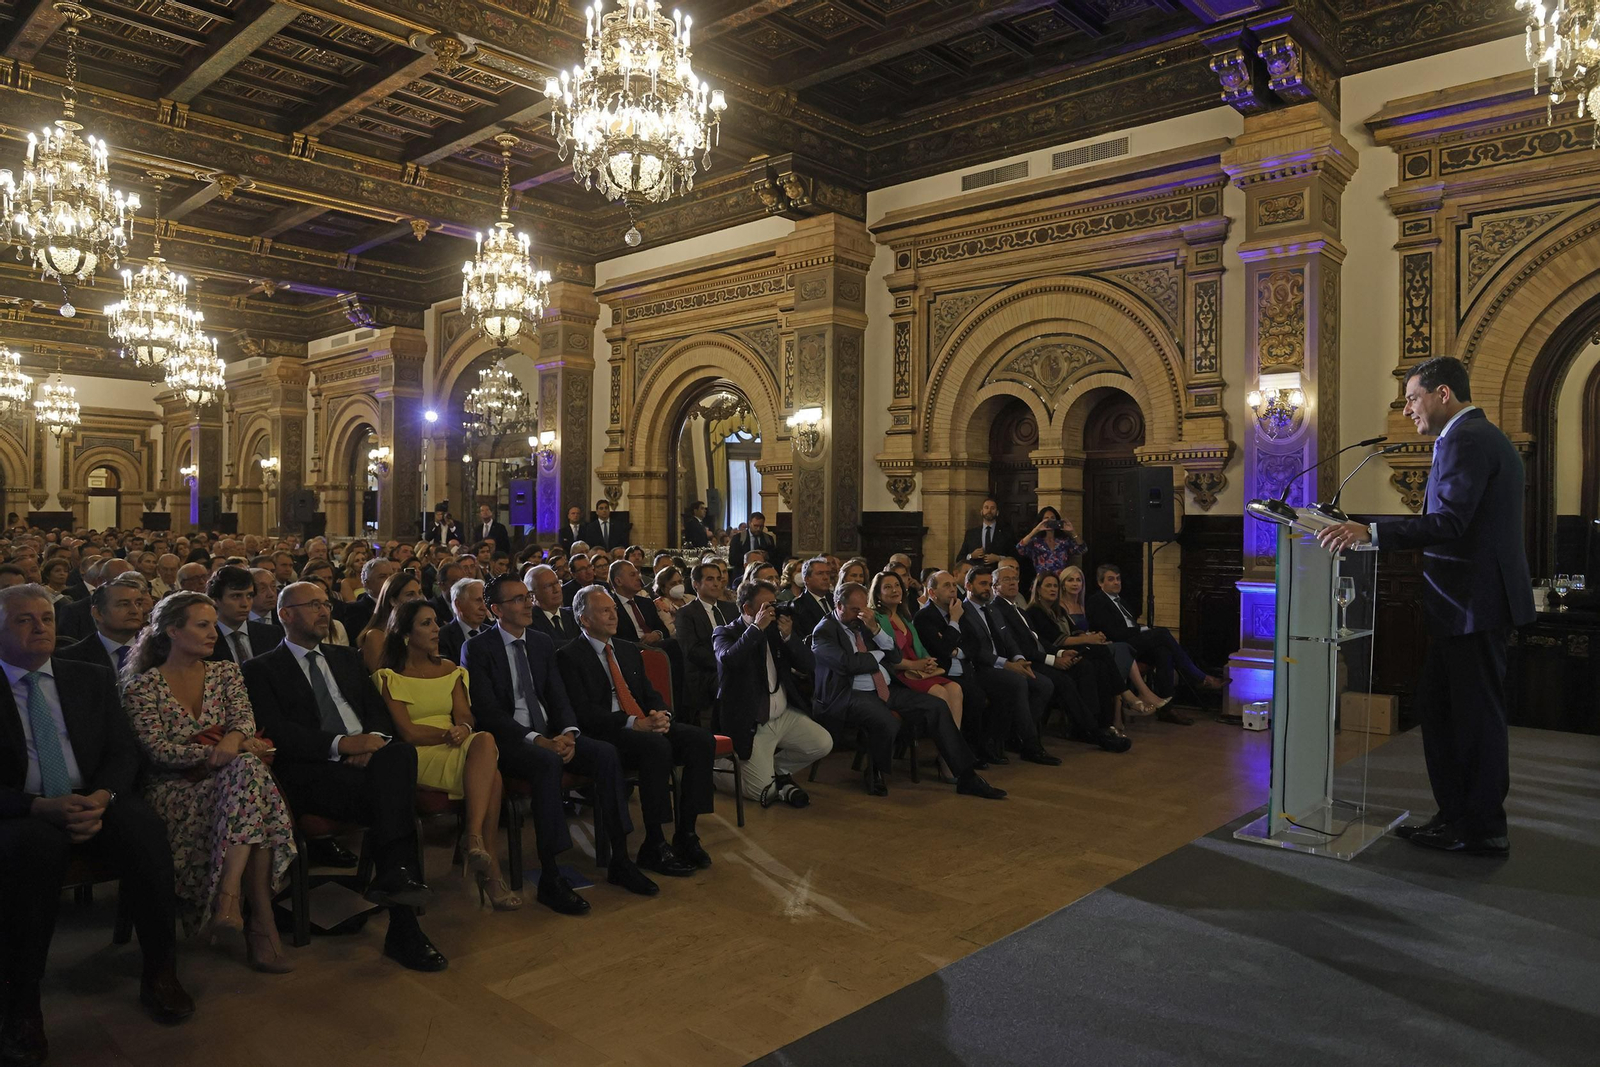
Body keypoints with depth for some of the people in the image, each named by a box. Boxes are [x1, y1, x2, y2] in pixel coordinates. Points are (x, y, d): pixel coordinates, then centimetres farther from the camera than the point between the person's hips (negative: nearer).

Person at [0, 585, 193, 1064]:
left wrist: (101, 798, -14)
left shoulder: (91, 680, 13)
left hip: (94, 804, 2)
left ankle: (159, 971, -18)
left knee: (144, 825, -30)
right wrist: (42, 807, -23)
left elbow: (124, 751, 7)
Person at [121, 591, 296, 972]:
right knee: (248, 768, -34)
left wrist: (235, 739, -24)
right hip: (172, 790, -3)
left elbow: (244, 719, 0)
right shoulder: (143, 686, 3)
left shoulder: (226, 672, 14)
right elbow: (157, 750, -9)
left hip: (230, 781, 3)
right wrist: (218, 750, -23)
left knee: (249, 768, -35)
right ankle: (261, 920, -35)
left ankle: (228, 899, -39)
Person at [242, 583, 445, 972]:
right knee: (392, 798, -32)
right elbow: (276, 732, -4)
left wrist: (374, 740, -5)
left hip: (366, 756, 4)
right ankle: (403, 926, -31)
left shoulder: (346, 657, 27)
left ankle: (391, 875, -33)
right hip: (312, 771, -4)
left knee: (400, 753, -32)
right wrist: (341, 744, -16)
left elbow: (378, 709, 19)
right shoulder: (262, 670, 11)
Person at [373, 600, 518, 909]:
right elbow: (408, 732, -6)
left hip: (459, 749, 5)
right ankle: (490, 867, -30)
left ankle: (474, 837, -39)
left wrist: (464, 729, -15)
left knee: (485, 741, -34)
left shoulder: (449, 670, 20)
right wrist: (449, 733, -10)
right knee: (491, 776, -32)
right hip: (420, 757, -4)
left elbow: (464, 716, 8)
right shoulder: (390, 677, 4)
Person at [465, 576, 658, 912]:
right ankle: (550, 878, -31)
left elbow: (558, 696, 10)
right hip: (509, 740, -6)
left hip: (550, 734, 6)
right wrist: (536, 739, -23)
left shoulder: (542, 643, 15)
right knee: (547, 762, -37)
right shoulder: (478, 648, -4)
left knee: (606, 753, -19)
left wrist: (568, 733, -12)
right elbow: (488, 711, -12)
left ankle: (620, 862, -12)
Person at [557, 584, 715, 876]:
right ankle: (654, 847, -26)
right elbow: (583, 711, -11)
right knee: (657, 747, -36)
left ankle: (686, 834, -13)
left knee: (701, 740, -19)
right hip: (605, 733, -7)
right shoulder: (569, 656, -1)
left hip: (647, 726, 7)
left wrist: (661, 715, -6)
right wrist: (634, 723, -20)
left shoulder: (629, 650, 22)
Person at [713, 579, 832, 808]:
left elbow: (807, 665, -1)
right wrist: (757, 628, -27)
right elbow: (728, 658, -31)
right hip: (753, 726, -6)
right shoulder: (726, 634, -7)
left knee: (823, 743, -12)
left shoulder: (776, 630, 6)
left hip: (785, 715, 6)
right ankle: (720, 765, 18)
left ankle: (776, 769, 12)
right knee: (764, 793, -10)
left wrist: (788, 635, -15)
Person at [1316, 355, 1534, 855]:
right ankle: (1456, 817, 23)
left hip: (1474, 603, -11)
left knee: (1476, 716, 0)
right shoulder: (1484, 437, 18)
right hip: (1473, 599, 11)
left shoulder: (1466, 440, -15)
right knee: (1436, 705, 15)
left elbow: (1451, 521, -25)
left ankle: (1483, 831, 12)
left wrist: (1371, 532, -28)